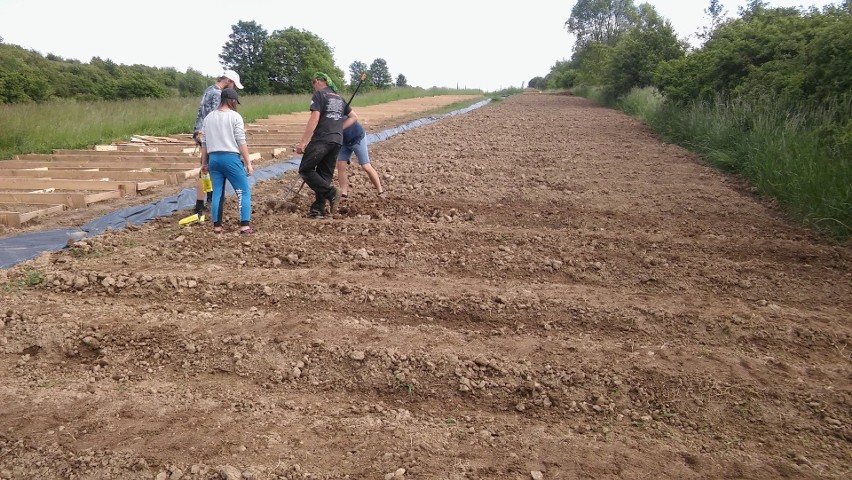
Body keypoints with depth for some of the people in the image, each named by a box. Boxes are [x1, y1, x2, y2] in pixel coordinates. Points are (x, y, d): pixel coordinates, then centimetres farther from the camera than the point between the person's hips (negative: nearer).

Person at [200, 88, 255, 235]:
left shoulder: (209, 117, 14)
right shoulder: (235, 116, -4)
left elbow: (204, 142, 14)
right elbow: (241, 142, -9)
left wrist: (204, 162, 20)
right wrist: (248, 162, -6)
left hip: (213, 158, 6)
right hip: (231, 158, -6)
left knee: (217, 192, 11)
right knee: (244, 191, 1)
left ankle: (217, 226, 12)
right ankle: (245, 226, -5)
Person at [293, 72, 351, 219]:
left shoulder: (319, 95, -2)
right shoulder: (339, 97, 20)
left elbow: (314, 118, -13)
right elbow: (354, 117, 25)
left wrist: (303, 142, -15)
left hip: (321, 139, -7)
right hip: (337, 141, 7)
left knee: (305, 170, 0)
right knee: (325, 174, 10)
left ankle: (330, 193, -14)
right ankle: (318, 209, 8)